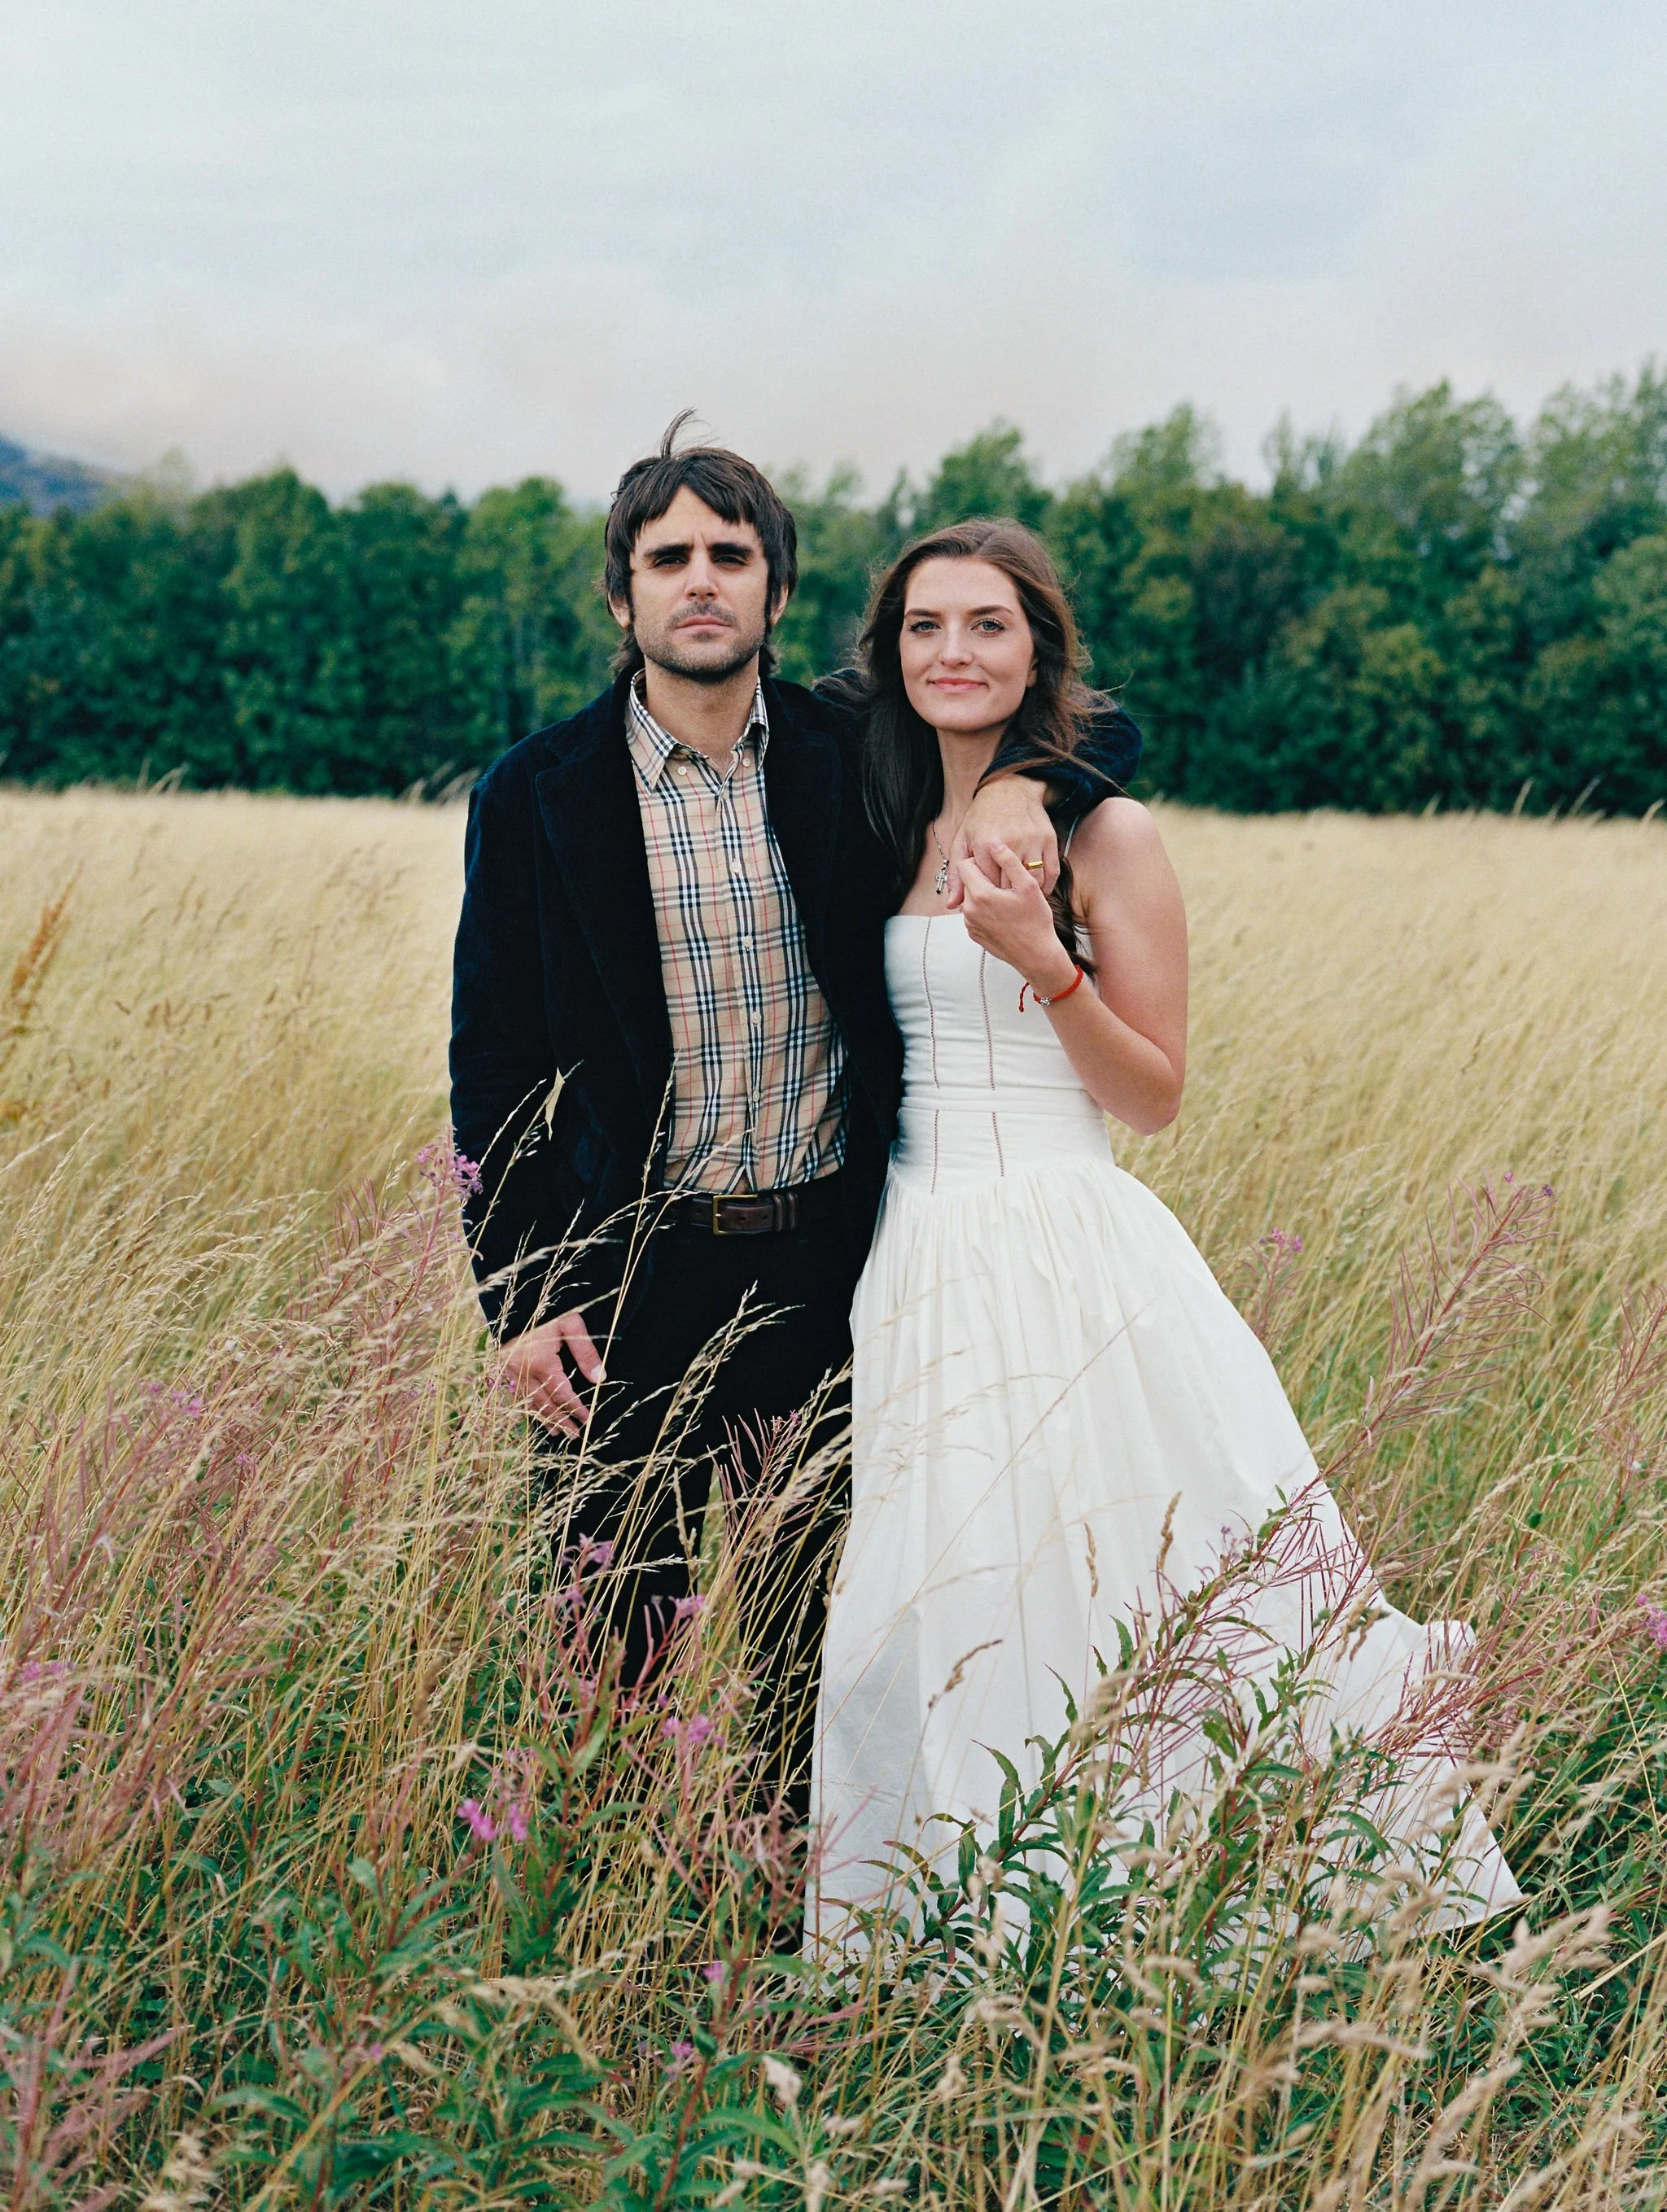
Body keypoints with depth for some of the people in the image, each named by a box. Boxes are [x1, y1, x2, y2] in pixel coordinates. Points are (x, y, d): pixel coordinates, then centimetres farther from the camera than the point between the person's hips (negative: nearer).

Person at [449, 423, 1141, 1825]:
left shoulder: (853, 758, 2)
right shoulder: (537, 798, -1)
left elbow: (1106, 731, 10)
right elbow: (495, 1063, 1)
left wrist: (1017, 788, -14)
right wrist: (520, 1298, -6)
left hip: (830, 1269, 2)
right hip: (635, 1284, -1)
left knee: (821, 1646, 12)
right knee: (619, 1648, 6)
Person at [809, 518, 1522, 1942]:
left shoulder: (1105, 837, -4)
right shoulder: (883, 836, 12)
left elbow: (1156, 1096, -6)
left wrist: (1043, 963, -16)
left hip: (1071, 1254, -5)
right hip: (915, 1262, 5)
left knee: (1102, 1587, -4)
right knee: (934, 1605, 7)